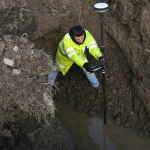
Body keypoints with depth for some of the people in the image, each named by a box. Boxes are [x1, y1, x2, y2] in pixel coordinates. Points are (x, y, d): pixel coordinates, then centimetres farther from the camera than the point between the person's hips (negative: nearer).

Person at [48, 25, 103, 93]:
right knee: (56, 68, 23)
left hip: (79, 53, 2)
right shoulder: (66, 40, -49)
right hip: (64, 54, -2)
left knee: (88, 69, 14)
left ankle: (96, 85, 44)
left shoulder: (86, 34, -39)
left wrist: (100, 57, -68)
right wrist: (84, 64, -76)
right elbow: (72, 55, -61)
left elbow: (93, 46, -47)